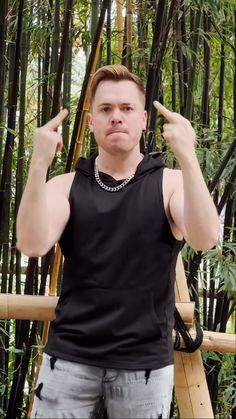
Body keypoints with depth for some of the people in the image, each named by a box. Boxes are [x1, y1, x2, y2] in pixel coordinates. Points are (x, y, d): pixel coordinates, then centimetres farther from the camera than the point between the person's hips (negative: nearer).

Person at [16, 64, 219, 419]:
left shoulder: (171, 183, 1)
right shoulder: (66, 186, 5)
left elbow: (205, 239, -18)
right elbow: (32, 244, -13)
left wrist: (187, 157, -27)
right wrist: (39, 164, -23)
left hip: (144, 363, -1)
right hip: (70, 357, 1)